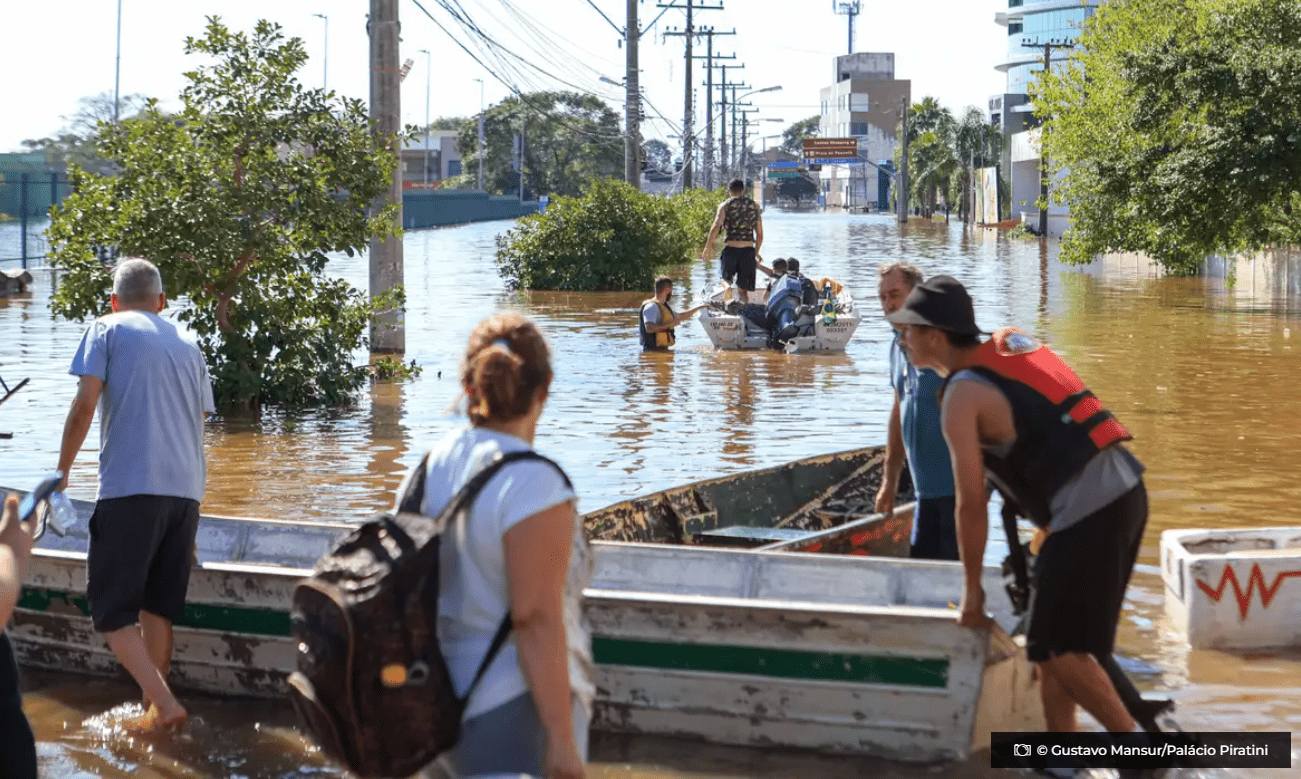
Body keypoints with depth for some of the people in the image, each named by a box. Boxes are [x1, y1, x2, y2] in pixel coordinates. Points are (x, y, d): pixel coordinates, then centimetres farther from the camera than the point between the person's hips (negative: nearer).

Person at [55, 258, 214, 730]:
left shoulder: (106, 331, 6)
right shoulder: (187, 345, 21)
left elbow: (84, 406, -6)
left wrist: (62, 471, 4)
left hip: (129, 487, -5)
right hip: (185, 490, 5)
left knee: (112, 607, -1)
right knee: (158, 606, 14)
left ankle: (163, 703, -16)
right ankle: (153, 709, 14)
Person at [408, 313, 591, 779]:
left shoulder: (426, 473, 3)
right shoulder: (532, 486, -19)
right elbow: (535, 619, -24)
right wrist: (561, 737, -21)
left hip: (439, 707, 8)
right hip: (515, 714, -8)